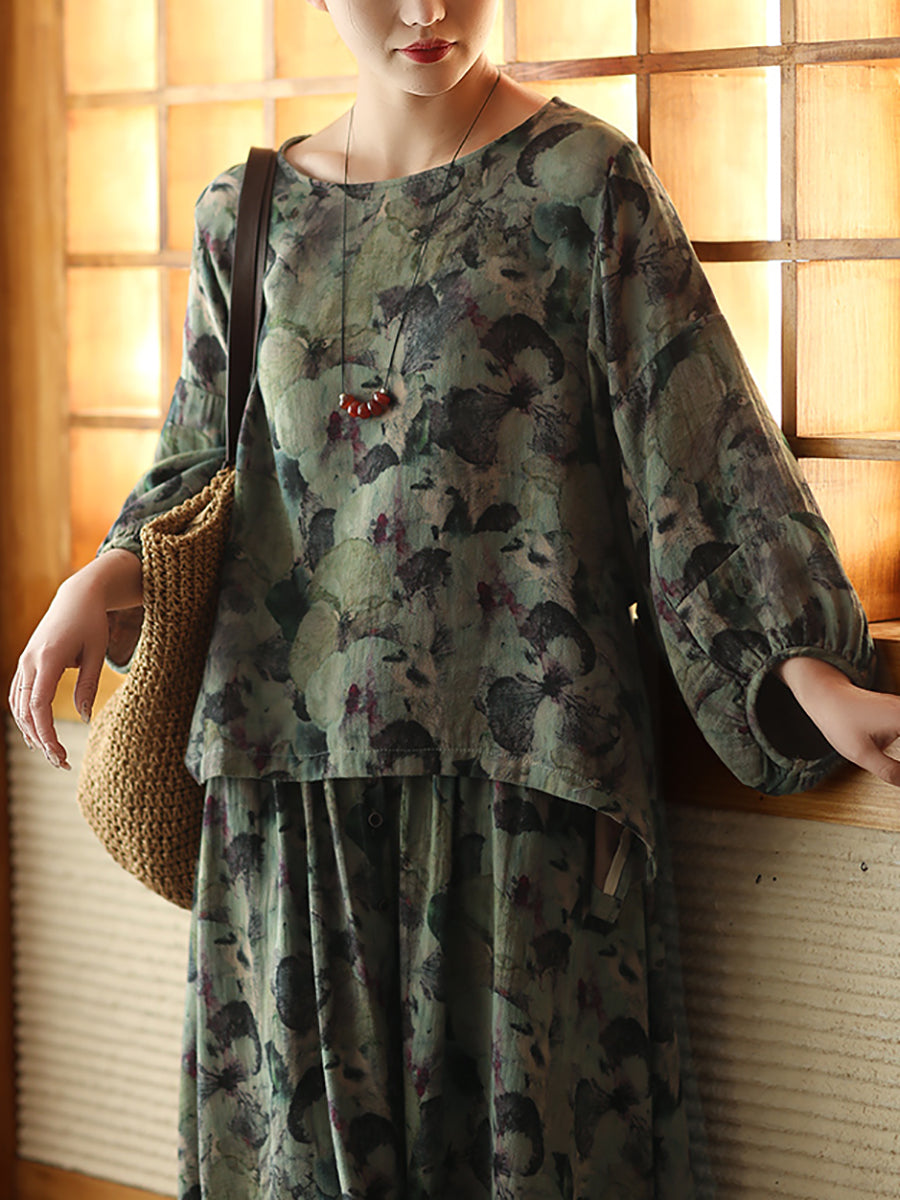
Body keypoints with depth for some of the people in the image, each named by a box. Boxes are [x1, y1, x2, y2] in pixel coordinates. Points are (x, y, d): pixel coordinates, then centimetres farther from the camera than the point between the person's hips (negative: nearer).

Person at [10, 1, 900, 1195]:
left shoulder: (585, 184, -1)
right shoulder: (249, 213, 11)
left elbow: (700, 448, -5)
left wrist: (804, 669, -15)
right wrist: (108, 574, -2)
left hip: (516, 739, -3)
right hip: (295, 757, 4)